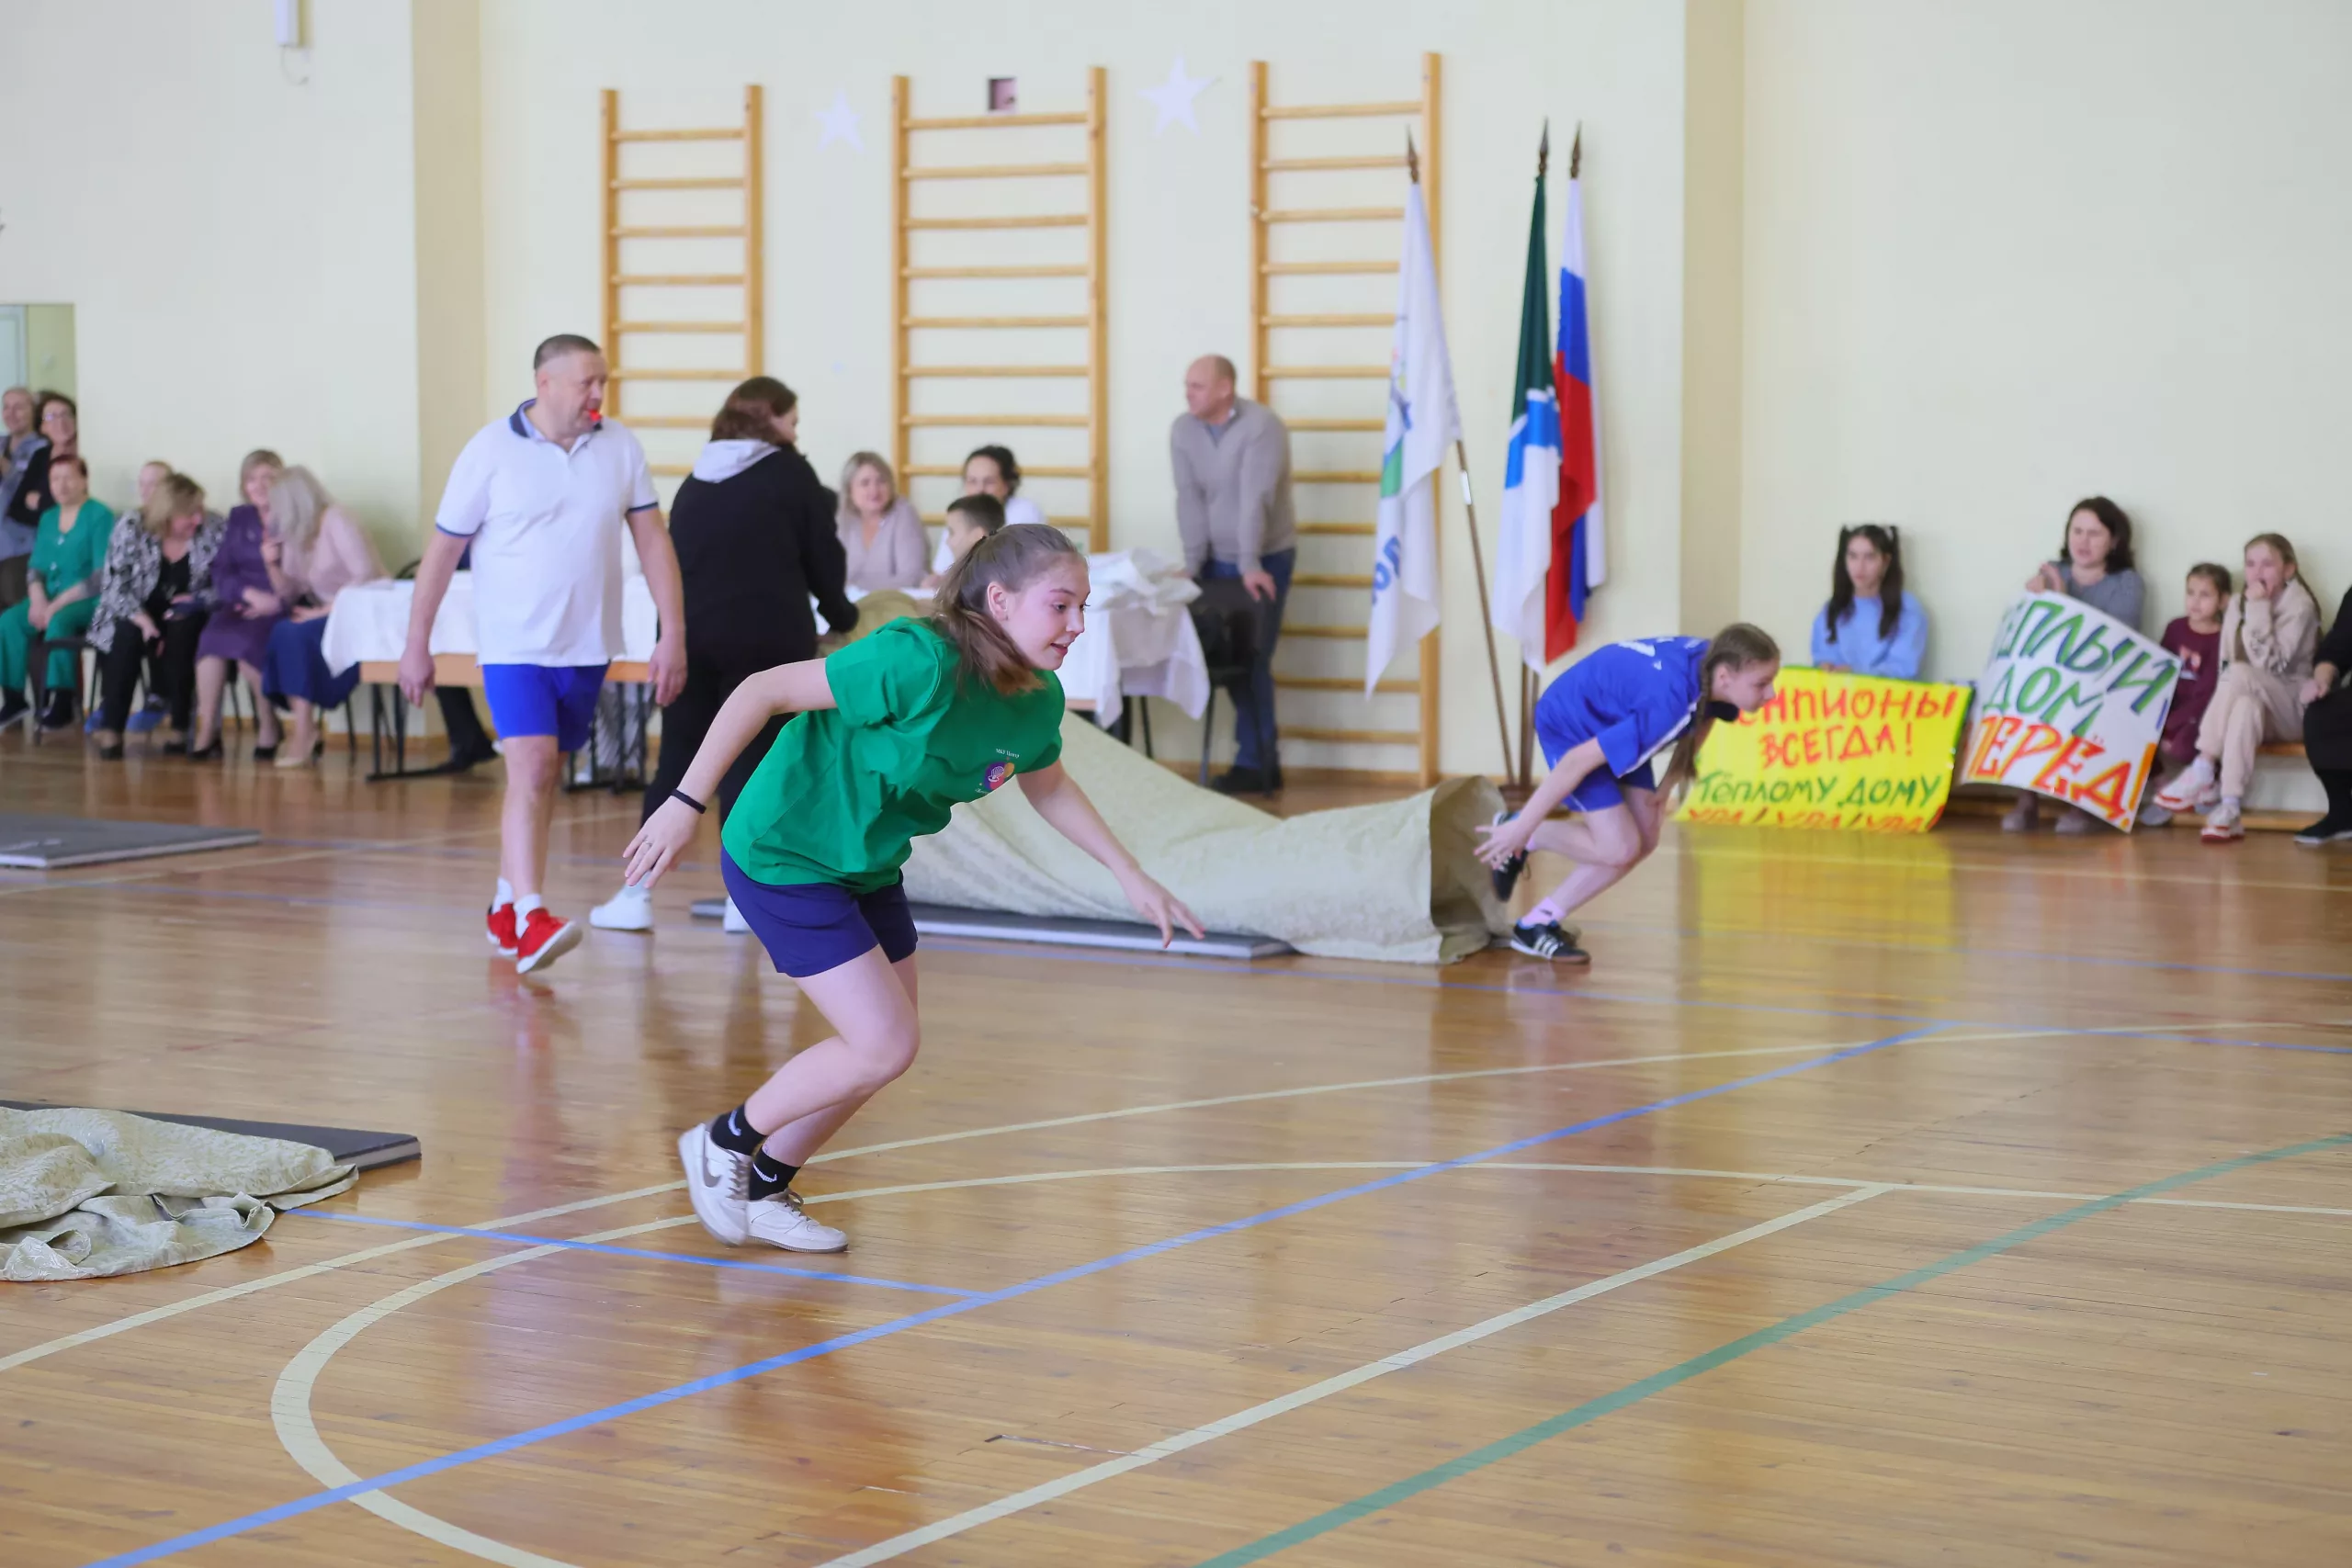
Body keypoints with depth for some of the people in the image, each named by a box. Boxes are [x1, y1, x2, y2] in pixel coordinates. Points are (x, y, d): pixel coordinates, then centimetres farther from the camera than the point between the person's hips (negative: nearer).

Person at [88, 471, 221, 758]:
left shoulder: (215, 531, -9)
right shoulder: (132, 528, -11)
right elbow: (114, 582, -12)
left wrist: (197, 601, -22)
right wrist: (138, 614, -27)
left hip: (186, 618, 0)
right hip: (138, 615, 0)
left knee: (181, 630, -33)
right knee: (128, 634, -32)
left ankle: (180, 724, -22)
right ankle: (111, 727, -26)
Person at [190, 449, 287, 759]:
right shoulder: (238, 518, 17)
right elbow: (221, 571, 10)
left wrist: (274, 601, -19)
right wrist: (251, 593, -10)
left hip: (281, 609, -4)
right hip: (241, 604, 4)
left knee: (243, 640, -33)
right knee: (211, 636, -28)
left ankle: (268, 728, -15)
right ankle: (207, 730, -28)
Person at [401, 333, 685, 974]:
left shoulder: (619, 446, 2)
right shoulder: (491, 451, -8)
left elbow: (653, 540, 5)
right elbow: (442, 551, -2)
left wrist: (673, 633, -2)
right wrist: (416, 646, 1)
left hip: (588, 647, 4)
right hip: (515, 647, -4)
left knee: (542, 777, 14)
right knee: (531, 771, -18)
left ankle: (505, 907, 29)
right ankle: (531, 922, -26)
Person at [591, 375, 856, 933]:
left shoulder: (695, 481, 14)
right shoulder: (791, 474, 0)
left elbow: (678, 558, 18)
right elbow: (822, 557, 3)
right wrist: (840, 614, 20)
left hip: (690, 635, 4)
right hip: (767, 638, -4)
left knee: (675, 763, 6)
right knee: (749, 763, 0)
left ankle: (637, 893, 2)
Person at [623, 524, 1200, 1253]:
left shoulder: (1039, 702, -7)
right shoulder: (920, 662, -31)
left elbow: (1048, 788, 16)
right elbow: (764, 691, -27)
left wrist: (1131, 875, 13)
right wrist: (687, 802, -28)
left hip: (869, 866, 8)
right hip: (783, 856, -8)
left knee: (885, 1044, 13)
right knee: (886, 1044, -11)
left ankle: (763, 1191, 32)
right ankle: (723, 1143, 11)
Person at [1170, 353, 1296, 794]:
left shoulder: (1261, 426, -18)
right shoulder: (1182, 430, -1)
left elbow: (1255, 499, -25)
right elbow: (1189, 499, -6)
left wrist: (1250, 566, -30)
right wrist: (1193, 563, -12)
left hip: (1265, 558, -5)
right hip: (1218, 558, 5)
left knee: (1252, 660, -7)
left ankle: (1255, 764, 0)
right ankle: (1263, 759, 13)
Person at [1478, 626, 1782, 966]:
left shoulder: (1712, 662, -19)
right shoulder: (1666, 704, -41)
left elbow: (1699, 718, 7)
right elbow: (1579, 761, -34)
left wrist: (1667, 786, 2)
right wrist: (1521, 829, -26)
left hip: (1613, 720, 8)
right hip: (1570, 725, -8)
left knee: (1644, 841, 4)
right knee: (1619, 848, -14)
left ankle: (1539, 923, 14)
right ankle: (1520, 837, 9)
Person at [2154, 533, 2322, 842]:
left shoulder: (2299, 607, -9)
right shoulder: (2237, 602, 8)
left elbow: (2270, 665, -20)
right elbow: (2224, 664, 8)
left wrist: (2259, 609, -22)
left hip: (2292, 708, -4)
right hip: (2254, 703, 4)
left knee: (2240, 674, -33)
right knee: (2246, 706, -34)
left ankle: (2202, 775, -33)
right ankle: (2231, 807, -46)